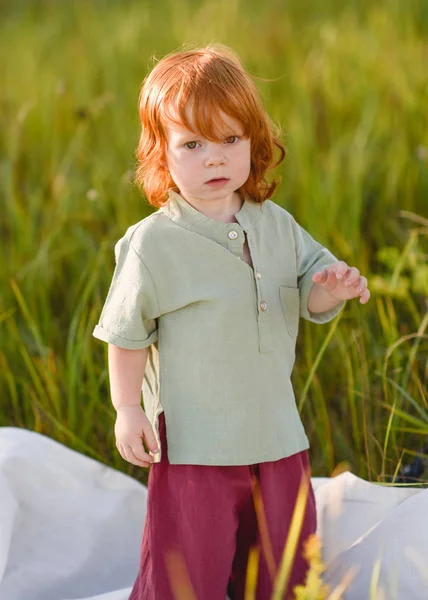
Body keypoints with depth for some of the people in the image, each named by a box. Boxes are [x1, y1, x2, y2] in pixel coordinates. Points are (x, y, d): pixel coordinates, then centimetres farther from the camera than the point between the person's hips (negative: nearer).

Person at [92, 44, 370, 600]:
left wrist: (332, 288, -16)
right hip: (194, 444, -5)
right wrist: (127, 409, -8)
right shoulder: (153, 243, -12)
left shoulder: (276, 226, 3)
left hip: (279, 438, 5)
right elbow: (127, 332, -7)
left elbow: (308, 295, 7)